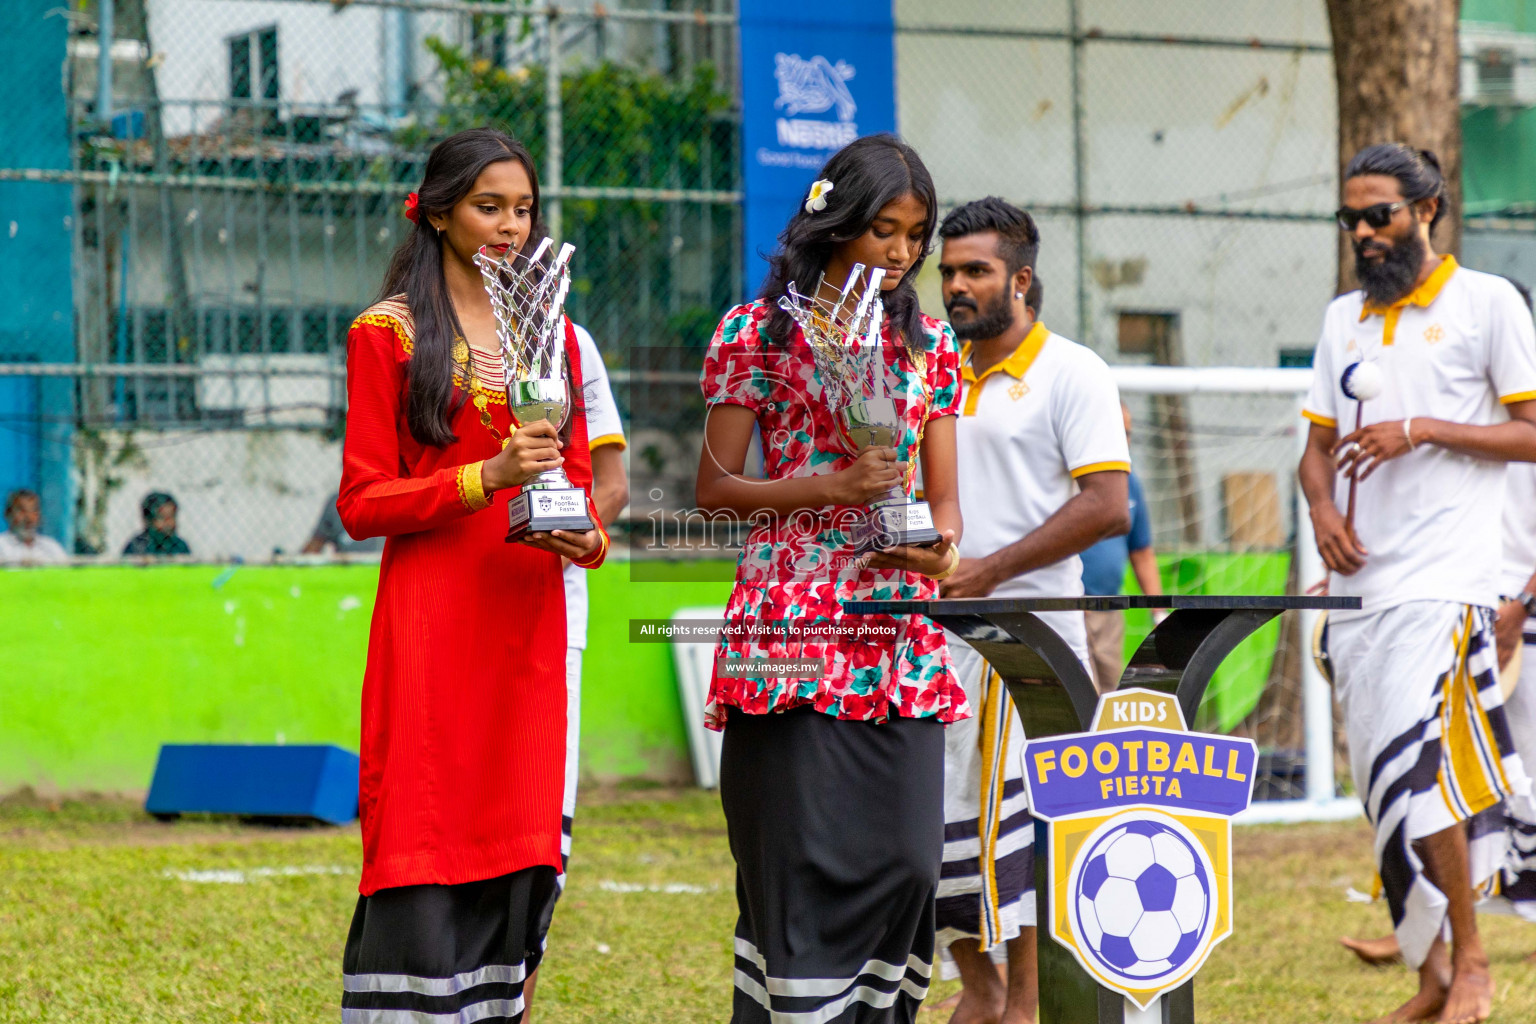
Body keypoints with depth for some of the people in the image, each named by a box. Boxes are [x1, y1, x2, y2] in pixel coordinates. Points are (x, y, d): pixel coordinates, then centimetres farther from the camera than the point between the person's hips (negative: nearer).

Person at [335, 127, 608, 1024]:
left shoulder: (552, 336, 16)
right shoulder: (387, 336, 1)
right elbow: (363, 503, -5)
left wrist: (585, 537, -4)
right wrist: (488, 477, -18)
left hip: (527, 622, 5)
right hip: (432, 622, -5)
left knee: (518, 848, 1)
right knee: (425, 849, -9)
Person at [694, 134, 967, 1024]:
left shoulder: (929, 344, 15)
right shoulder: (760, 333, 2)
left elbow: (944, 492, 15)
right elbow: (714, 490, 0)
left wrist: (942, 544, -8)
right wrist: (830, 489, -13)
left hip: (901, 637, 4)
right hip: (796, 633, -4)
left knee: (906, 859, -3)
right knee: (804, 859, -10)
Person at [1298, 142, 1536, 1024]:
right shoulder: (1344, 319, 17)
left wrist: (1421, 430, -13)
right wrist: (1323, 506, -1)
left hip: (1445, 578, -6)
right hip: (1358, 581, 6)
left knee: (1414, 768, -17)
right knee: (1386, 786, 5)